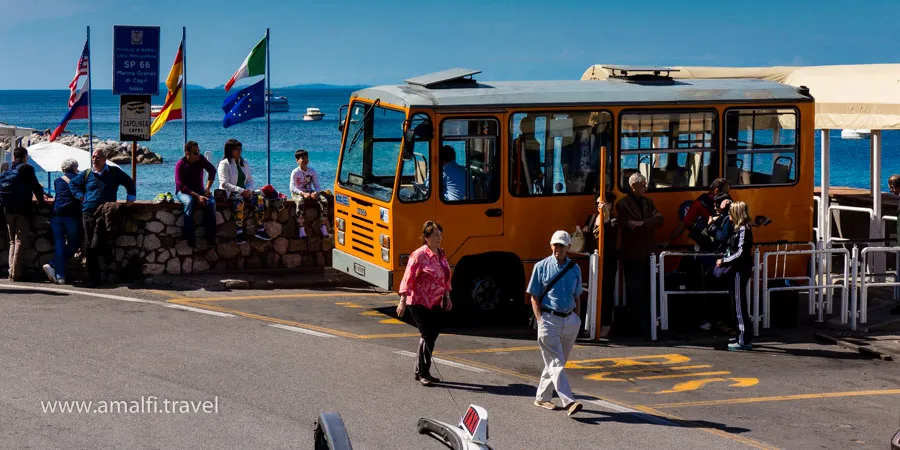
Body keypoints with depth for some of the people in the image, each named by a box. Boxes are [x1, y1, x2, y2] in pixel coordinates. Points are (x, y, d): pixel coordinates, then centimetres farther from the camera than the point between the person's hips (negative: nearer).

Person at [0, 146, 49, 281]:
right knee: (20, 241, -3)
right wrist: (42, 201, 6)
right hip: (22, 209, -6)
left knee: (13, 241, 16)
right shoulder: (27, 169, -7)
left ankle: (12, 271, 12)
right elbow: (36, 187, -8)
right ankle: (16, 273, -7)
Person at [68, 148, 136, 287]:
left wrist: (130, 198, 14)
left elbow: (129, 183, 22)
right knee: (89, 248, 1)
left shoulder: (114, 172, 8)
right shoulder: (86, 174, 12)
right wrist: (80, 196, 13)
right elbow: (72, 184, 26)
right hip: (88, 214, 3)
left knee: (95, 246, -17)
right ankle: (93, 279, 7)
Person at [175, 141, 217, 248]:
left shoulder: (201, 159, -2)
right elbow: (181, 186, -20)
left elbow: (212, 170, 11)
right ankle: (190, 238, -38)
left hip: (199, 190, 4)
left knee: (211, 202, -28)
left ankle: (210, 237, -28)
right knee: (189, 202, -39)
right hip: (183, 192, -4)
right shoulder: (180, 165, -14)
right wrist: (197, 196, -30)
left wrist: (207, 188, -1)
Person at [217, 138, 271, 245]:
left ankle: (260, 230, -23)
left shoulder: (244, 163, 19)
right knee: (239, 200, -39)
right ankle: (239, 233, -42)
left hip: (244, 192, 6)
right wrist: (241, 191, -20)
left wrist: (248, 190, -5)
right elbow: (224, 184, -13)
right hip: (229, 193, -6)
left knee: (259, 198, -22)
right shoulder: (224, 164, -2)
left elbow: (250, 179, 18)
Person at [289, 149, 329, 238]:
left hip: (310, 192, 4)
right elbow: (292, 188, -15)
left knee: (324, 201, -22)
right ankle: (301, 229, -37)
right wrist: (303, 193, -30)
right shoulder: (295, 172, -8)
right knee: (300, 202, -40)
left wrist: (316, 193, -20)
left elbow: (317, 186, 4)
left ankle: (323, 227, -16)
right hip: (297, 193, -4)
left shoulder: (312, 171, 4)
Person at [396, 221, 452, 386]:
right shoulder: (419, 255, -13)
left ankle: (421, 372, 22)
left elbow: (445, 278, 20)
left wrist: (446, 297, 17)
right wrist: (403, 301, -19)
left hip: (436, 304, 8)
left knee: (432, 336, 10)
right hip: (420, 304, -8)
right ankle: (423, 374, 3)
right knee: (428, 336, -9)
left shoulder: (441, 254, 10)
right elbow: (408, 279, -15)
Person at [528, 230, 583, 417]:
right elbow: (534, 297, 0)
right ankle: (568, 402, -19)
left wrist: (577, 321, 12)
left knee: (557, 362, 11)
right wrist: (540, 321, -9)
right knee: (555, 363, -11)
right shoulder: (541, 267, -1)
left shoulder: (574, 269, 10)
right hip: (549, 319, -5)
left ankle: (542, 398, 24)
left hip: (569, 320, 5)